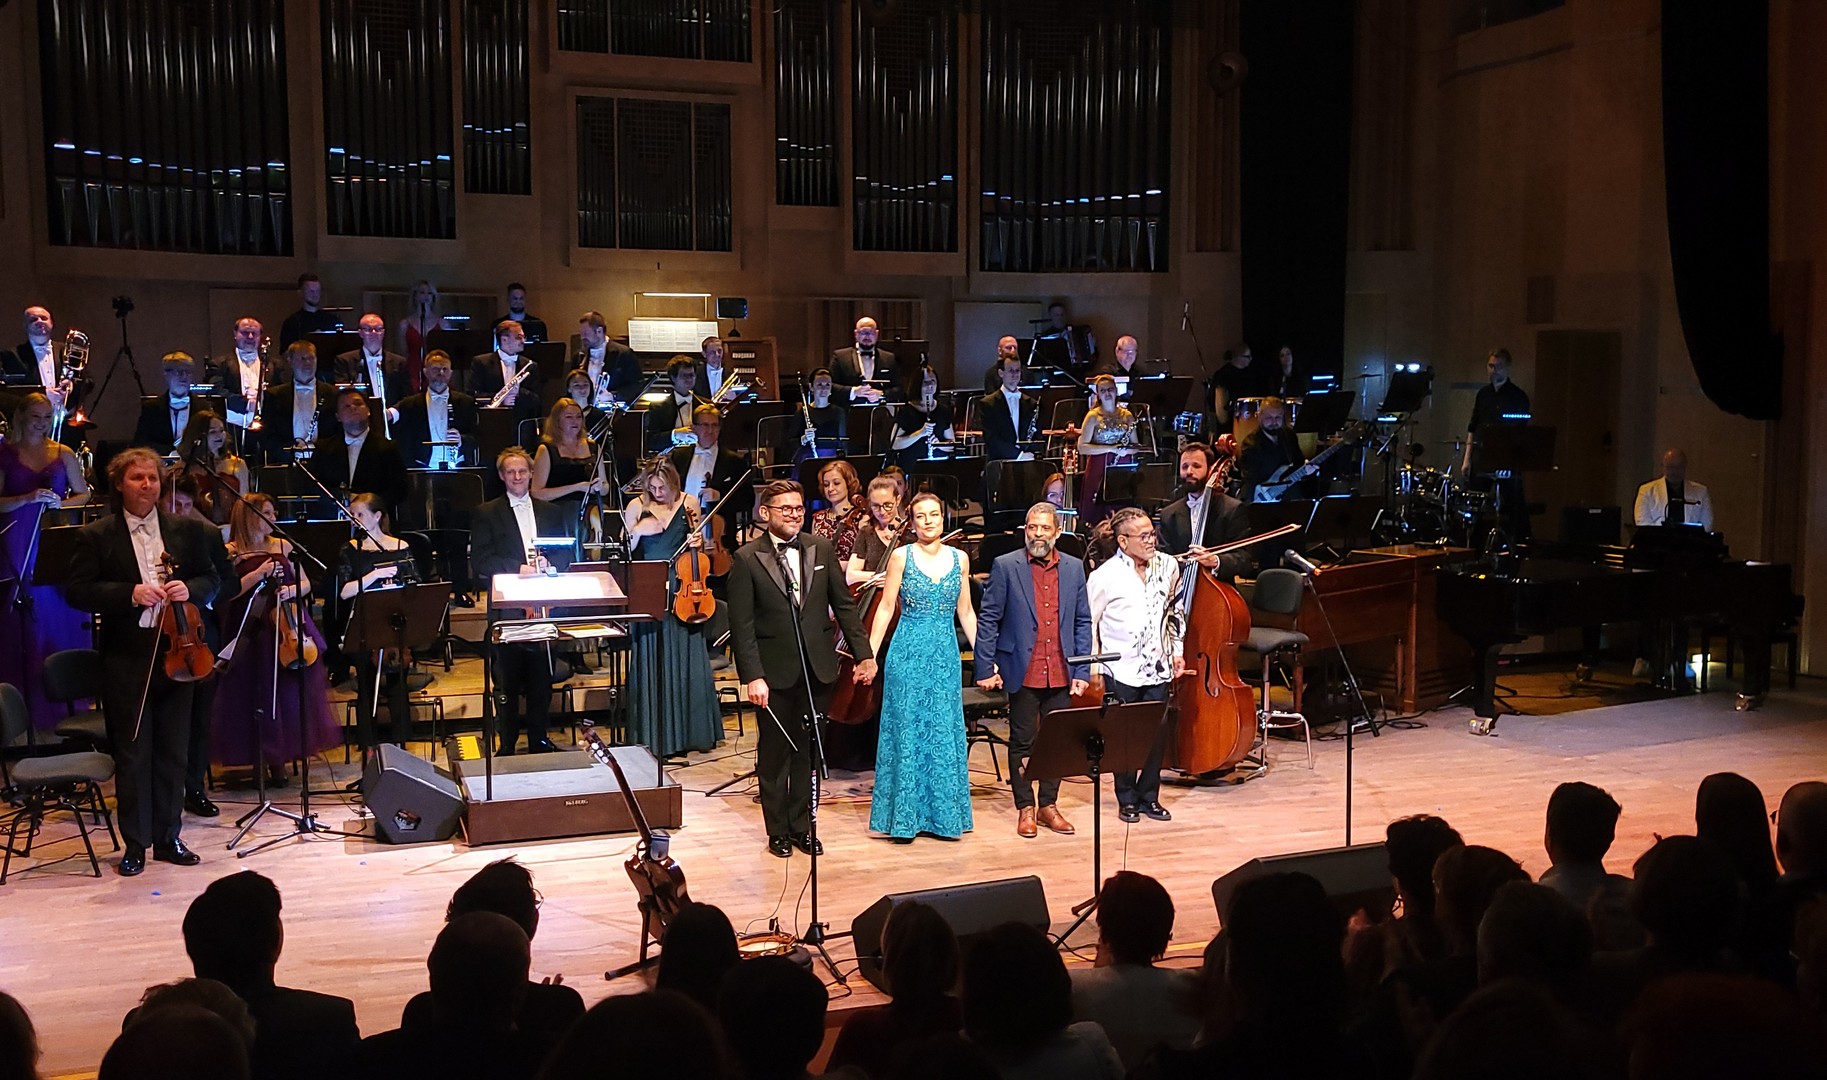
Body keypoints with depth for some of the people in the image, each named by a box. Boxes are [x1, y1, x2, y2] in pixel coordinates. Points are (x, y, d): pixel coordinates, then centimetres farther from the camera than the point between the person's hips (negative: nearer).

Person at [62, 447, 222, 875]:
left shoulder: (187, 531, 9)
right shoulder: (96, 536, 0)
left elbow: (212, 579, 13)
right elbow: (77, 591, -5)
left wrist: (189, 589, -9)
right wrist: (129, 594, -18)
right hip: (125, 660, -3)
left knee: (173, 752, 9)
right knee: (131, 754, 3)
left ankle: (168, 837, 20)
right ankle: (135, 844, 12)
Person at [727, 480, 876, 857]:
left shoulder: (821, 549, 4)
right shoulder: (747, 558, -6)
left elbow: (844, 604, 8)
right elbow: (742, 624, -9)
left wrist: (863, 653, 3)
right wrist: (753, 676, -16)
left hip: (817, 667, 3)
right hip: (775, 670, -3)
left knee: (808, 749, 11)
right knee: (774, 752, 8)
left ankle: (802, 826, 23)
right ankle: (778, 830, 21)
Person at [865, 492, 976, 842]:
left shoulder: (959, 558, 7)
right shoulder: (901, 556, -2)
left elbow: (965, 612, 11)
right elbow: (886, 608, -1)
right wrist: (869, 654, -7)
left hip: (945, 655, 3)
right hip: (908, 654, -3)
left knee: (945, 732, 5)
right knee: (908, 731, 1)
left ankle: (943, 814, 15)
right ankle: (905, 816, 10)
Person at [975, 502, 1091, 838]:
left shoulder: (1074, 568, 8)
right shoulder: (1006, 566, -2)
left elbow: (1082, 622, 10)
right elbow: (988, 619, -2)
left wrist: (1081, 670, 4)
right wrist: (985, 668, -7)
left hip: (1061, 674, 3)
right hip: (1023, 672, -3)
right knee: (1022, 742, 5)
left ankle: (1048, 805, 21)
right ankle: (1025, 808, 17)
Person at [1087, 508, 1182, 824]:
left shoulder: (1168, 566, 3)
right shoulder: (1105, 576, -11)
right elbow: (1088, 623, -2)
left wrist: (1177, 651, 16)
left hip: (1159, 668, 4)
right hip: (1122, 672, -4)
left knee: (1158, 734, 5)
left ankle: (1149, 796, 20)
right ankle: (1127, 800, 18)